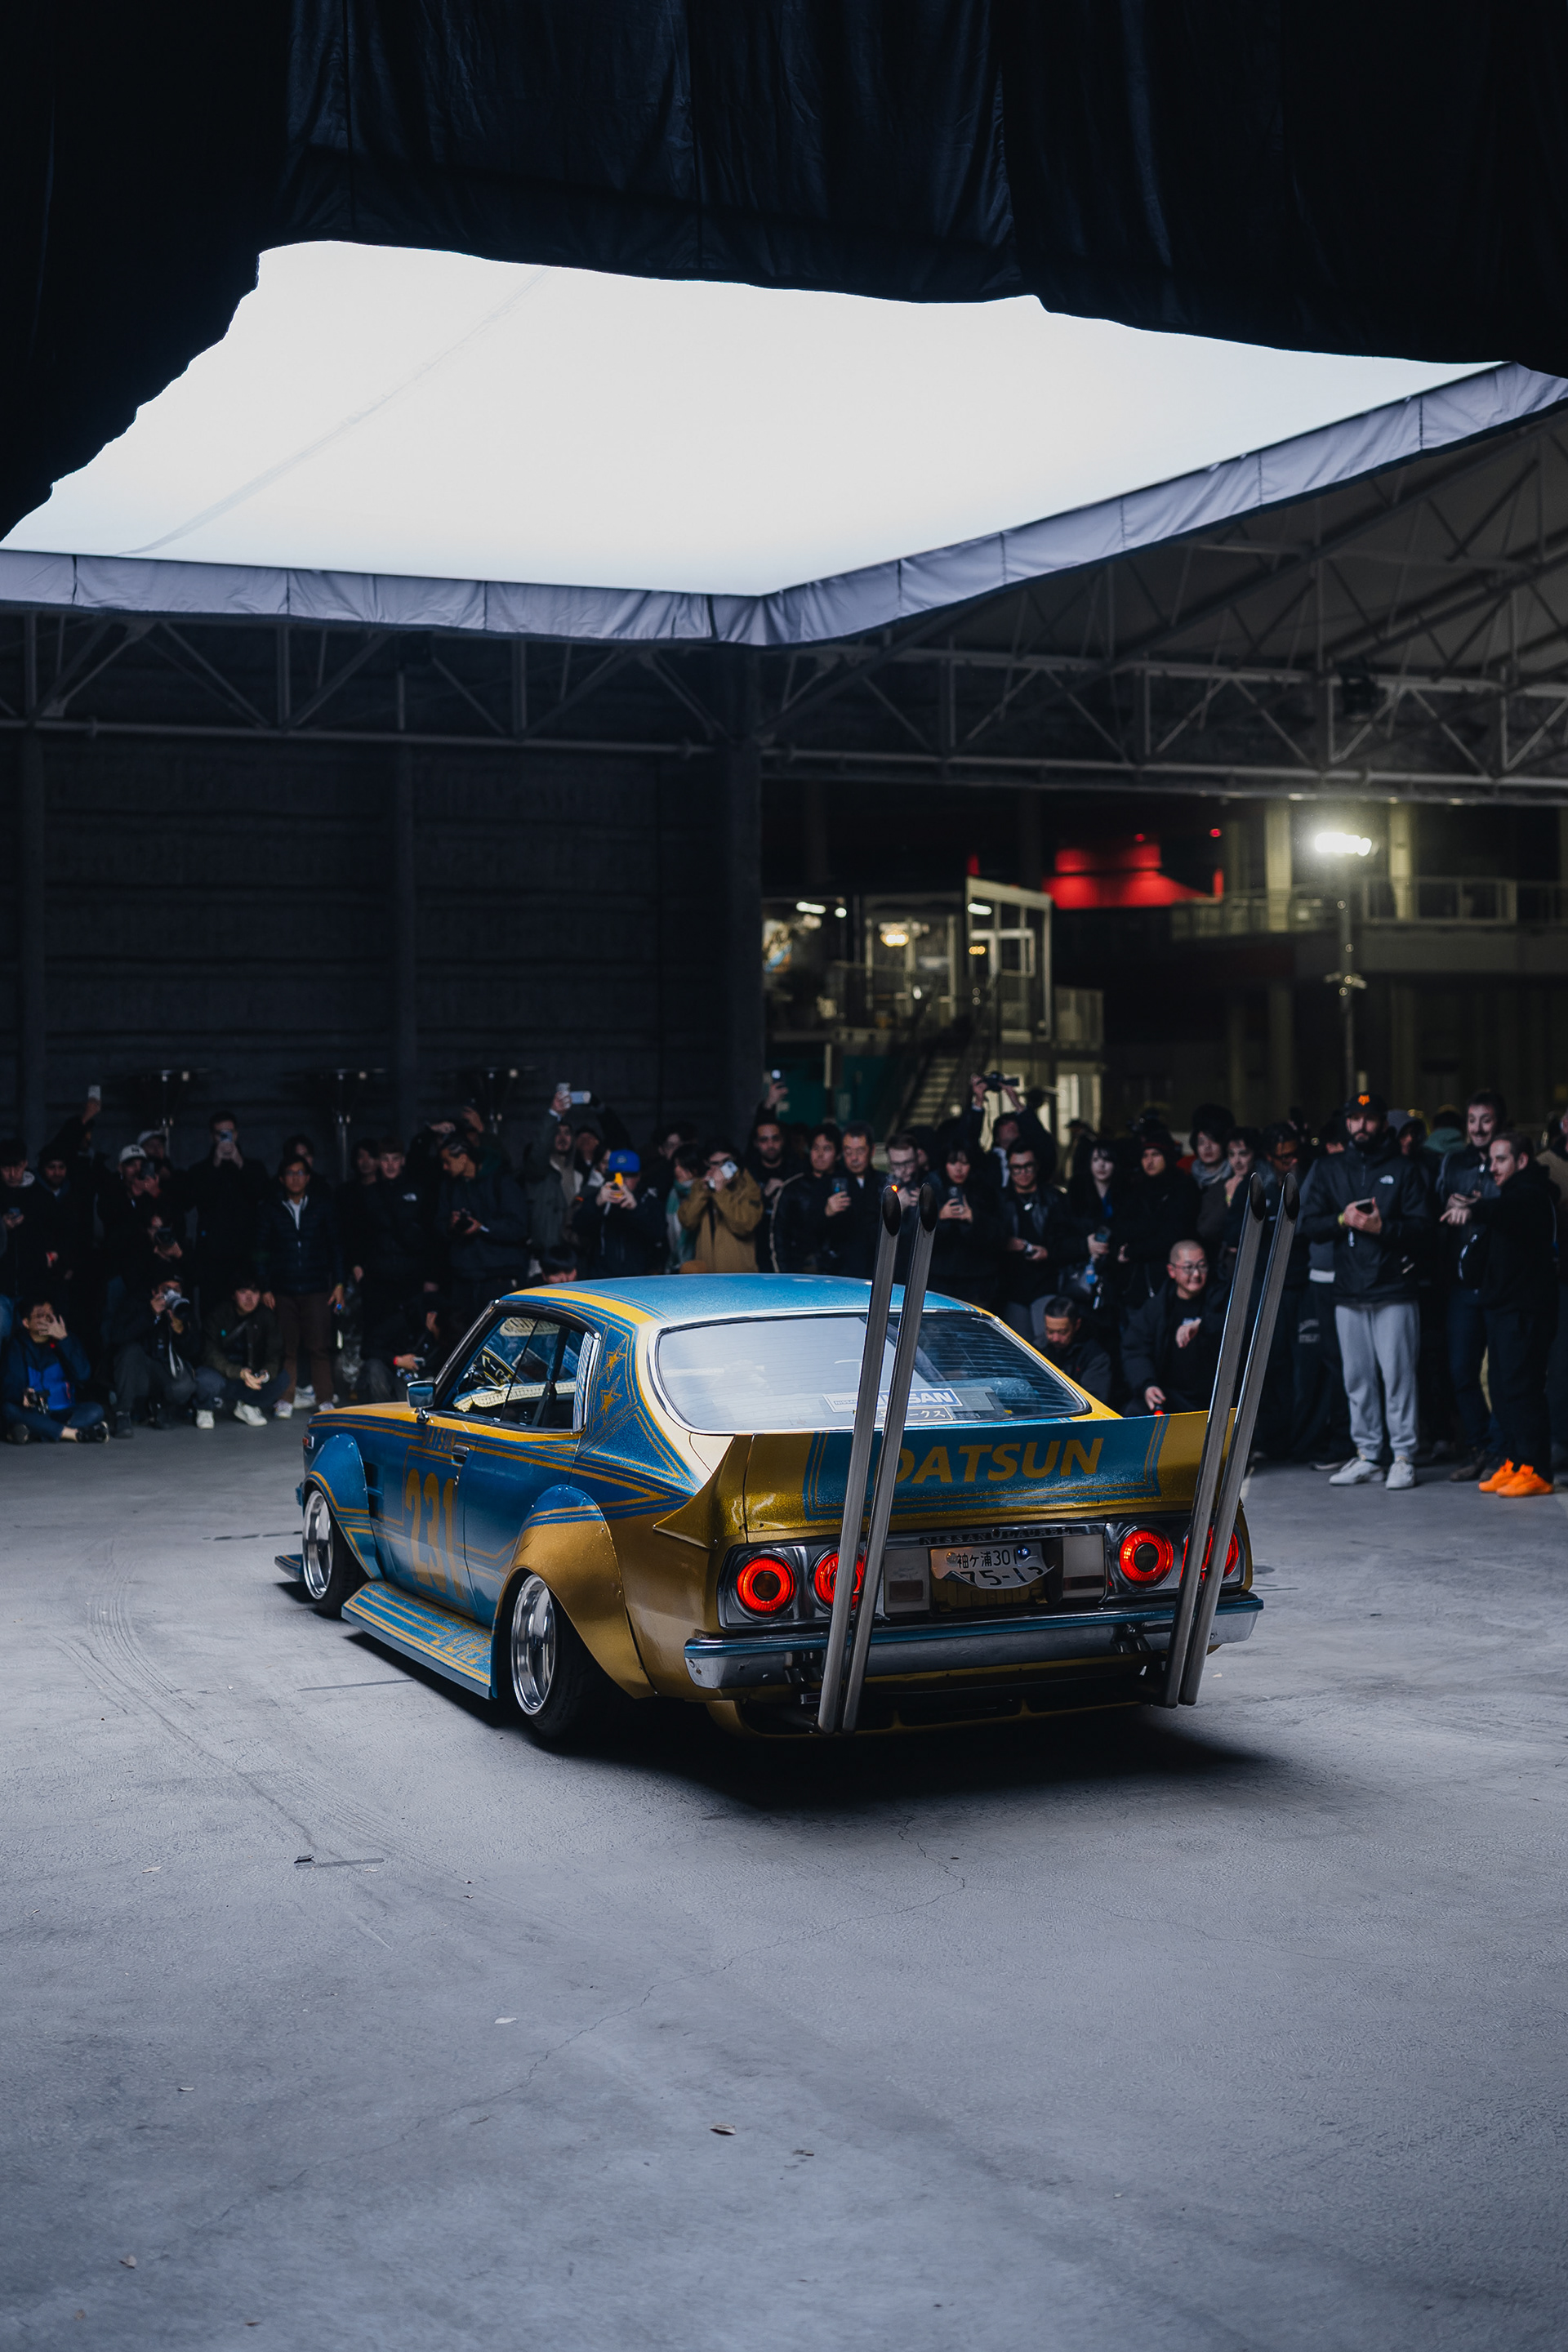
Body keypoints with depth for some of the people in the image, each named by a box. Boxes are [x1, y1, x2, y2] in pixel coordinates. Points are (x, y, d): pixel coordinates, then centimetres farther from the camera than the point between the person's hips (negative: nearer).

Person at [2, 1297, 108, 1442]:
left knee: (95, 1410, -26)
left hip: (64, 1413, 2)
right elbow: (10, 1384, -9)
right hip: (32, 1414, -2)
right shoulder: (17, 1345, 4)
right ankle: (75, 1433, -39)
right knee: (10, 1409, -35)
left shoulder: (66, 1342, 8)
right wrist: (23, 1396, -33)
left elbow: (82, 1374, -9)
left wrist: (63, 1339, -14)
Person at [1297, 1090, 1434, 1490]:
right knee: (1357, 1378, 6)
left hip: (1394, 1291, -3)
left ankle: (1404, 1457, 1)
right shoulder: (1329, 1169, 13)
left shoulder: (1403, 1169, 4)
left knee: (1398, 1375, -5)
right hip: (1348, 1292, 3)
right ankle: (1366, 1455, 14)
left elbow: (1423, 1228, -3)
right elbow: (1306, 1224, 7)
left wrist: (1382, 1227, -17)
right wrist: (1342, 1219, -9)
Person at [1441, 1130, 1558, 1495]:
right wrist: (1465, 1207, 0)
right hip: (1500, 1304, 10)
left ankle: (1534, 1469, -9)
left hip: (1525, 1310, -10)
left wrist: (1473, 1210, -52)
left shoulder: (1531, 1195, -11)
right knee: (1502, 1386, 9)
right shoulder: (1510, 1194, 21)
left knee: (1520, 1386, -11)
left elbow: (1504, 1209, -33)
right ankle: (1513, 1462, 14)